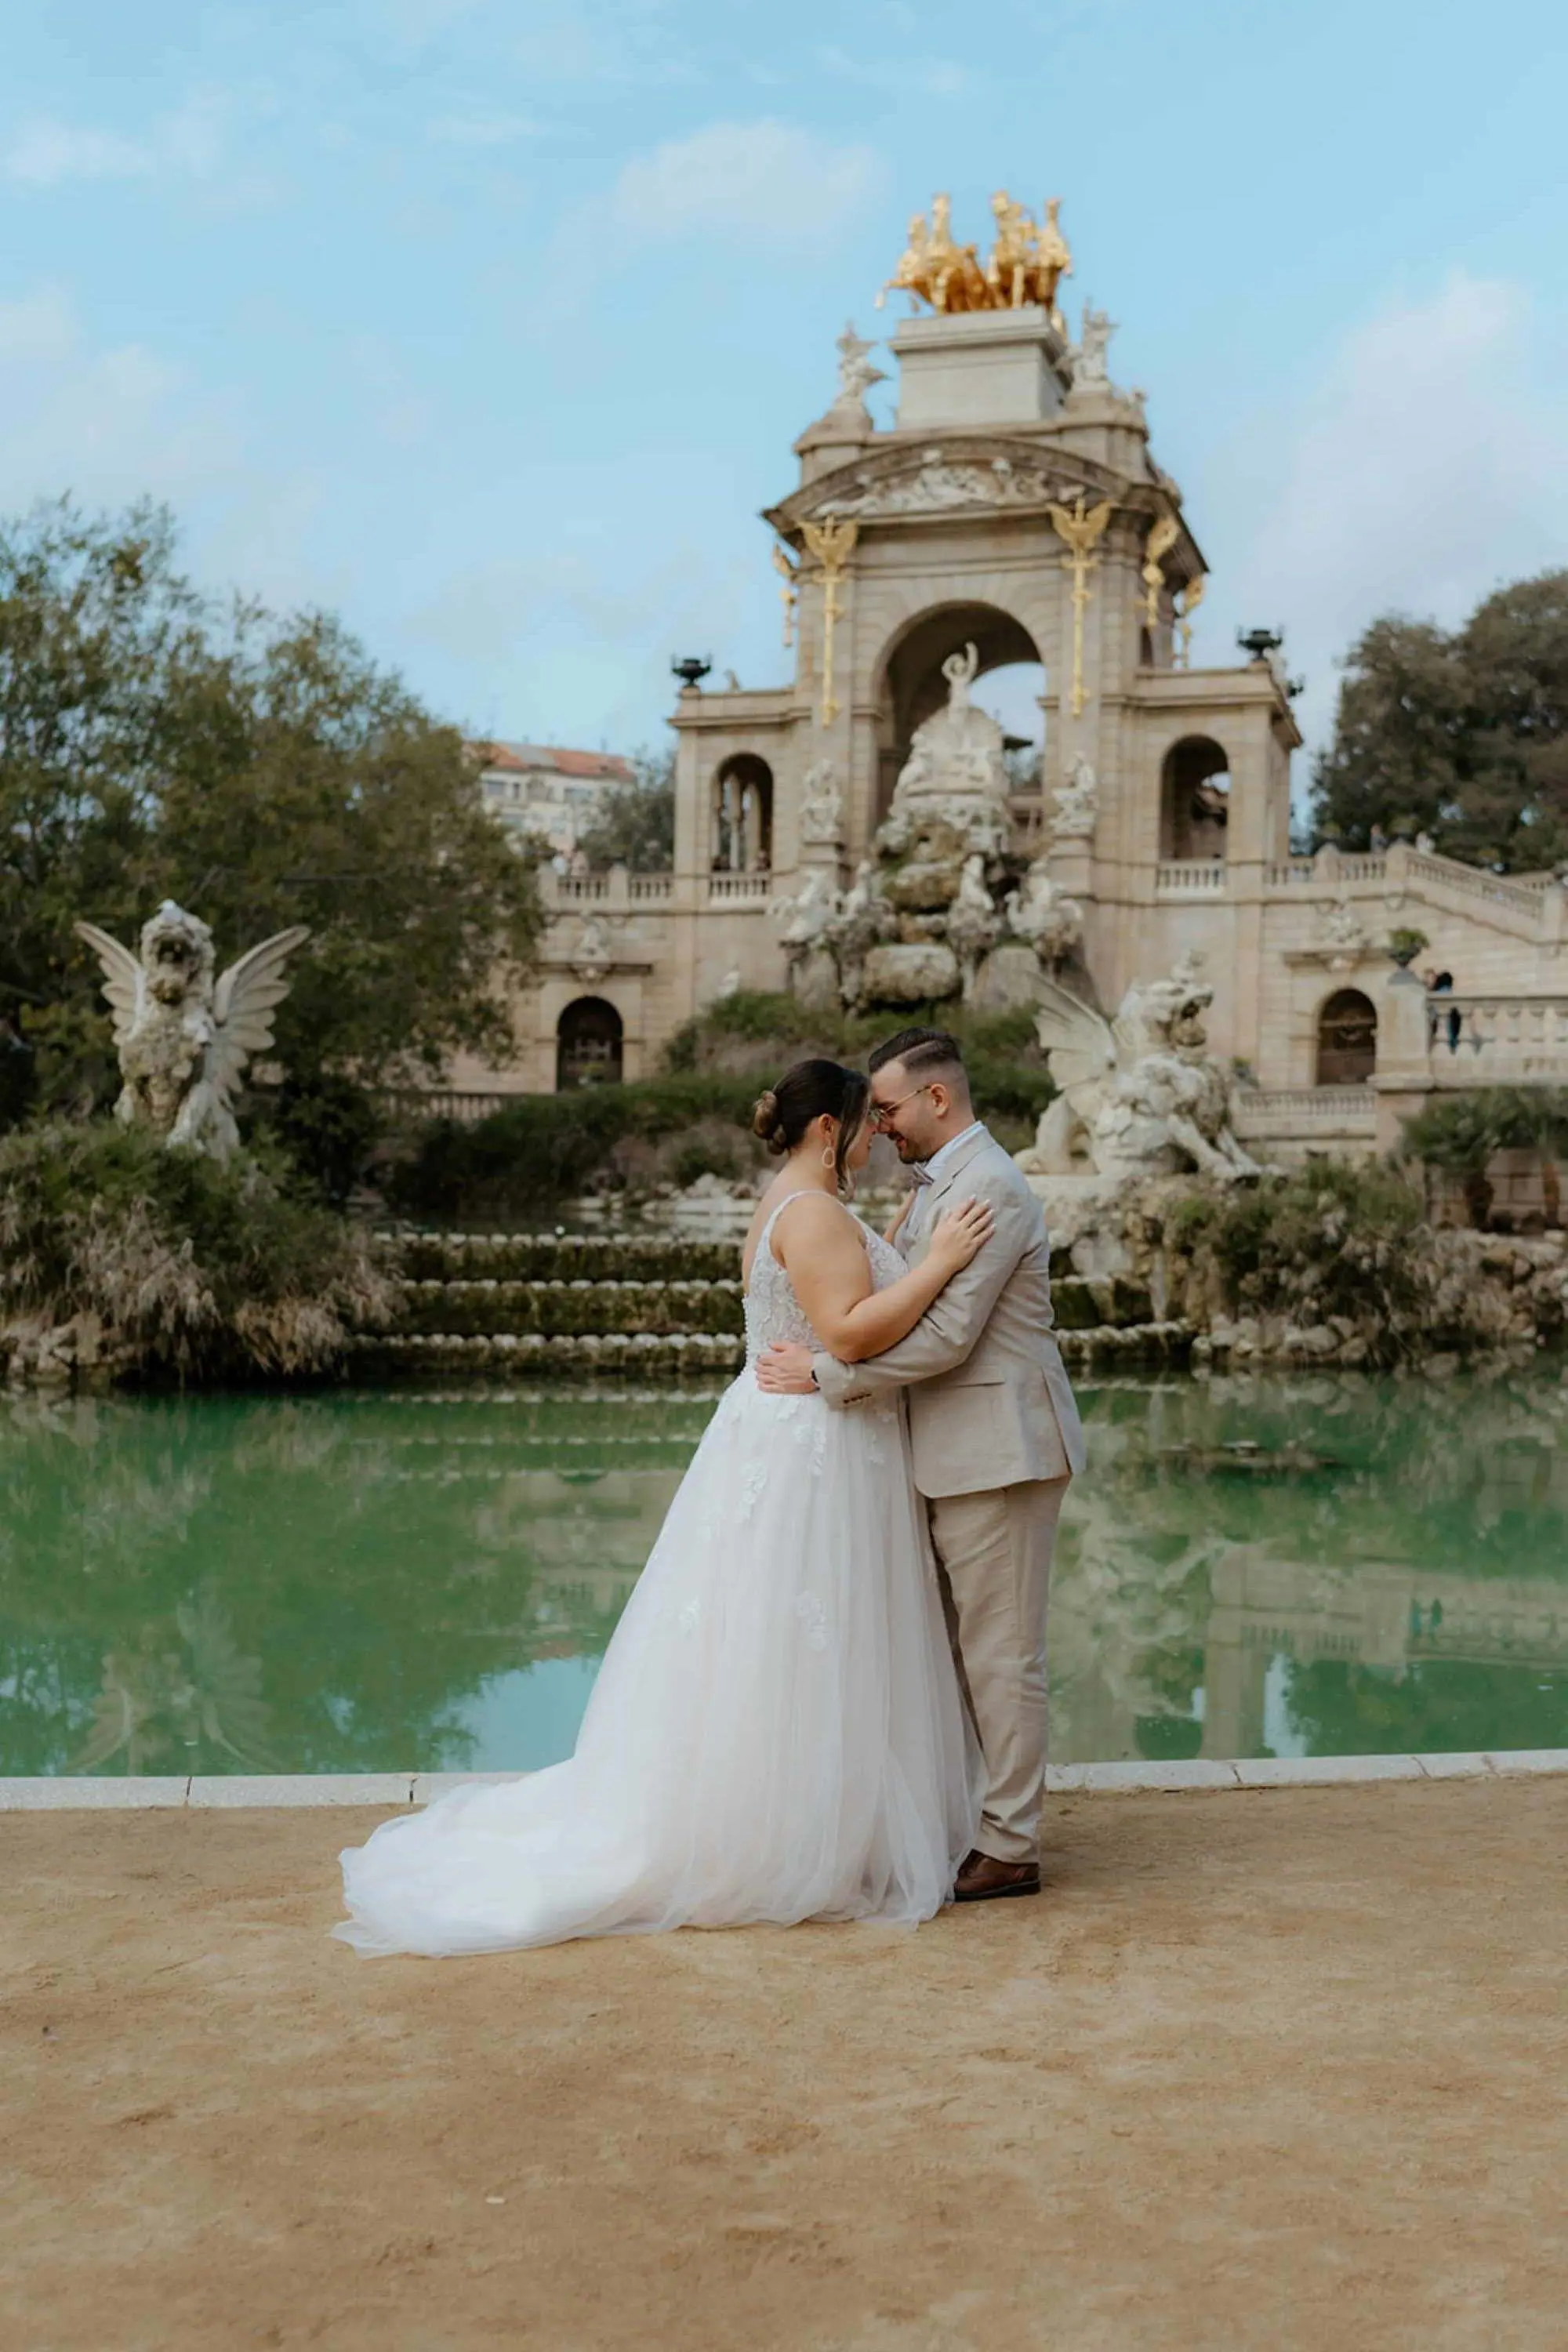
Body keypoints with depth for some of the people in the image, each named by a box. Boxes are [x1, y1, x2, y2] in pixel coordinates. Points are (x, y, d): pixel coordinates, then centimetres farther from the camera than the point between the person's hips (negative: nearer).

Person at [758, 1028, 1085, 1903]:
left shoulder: (988, 1187, -17)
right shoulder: (939, 1184, 16)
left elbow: (946, 1335, -22)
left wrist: (826, 1373, -17)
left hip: (999, 1452, -10)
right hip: (959, 1453, 10)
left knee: (1002, 1655, -2)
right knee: (956, 1651, 16)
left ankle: (1012, 1850, 7)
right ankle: (966, 1822, 26)